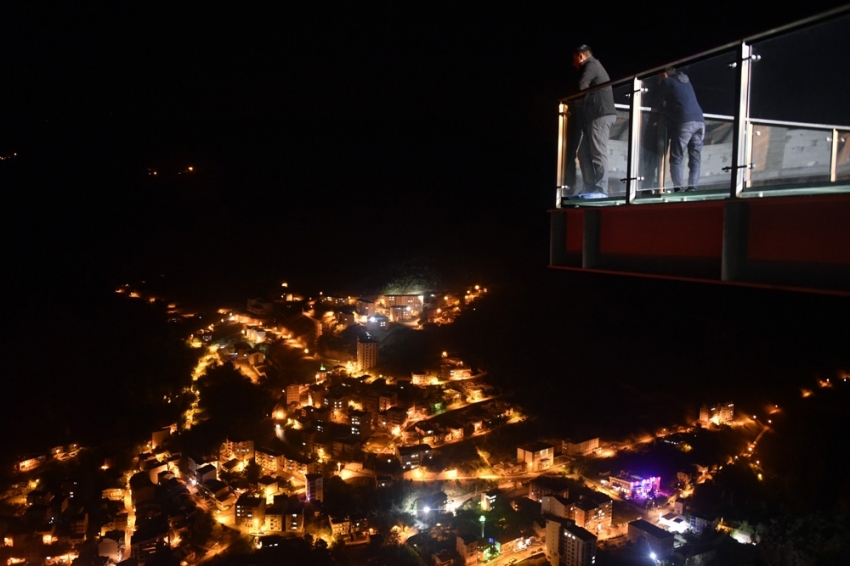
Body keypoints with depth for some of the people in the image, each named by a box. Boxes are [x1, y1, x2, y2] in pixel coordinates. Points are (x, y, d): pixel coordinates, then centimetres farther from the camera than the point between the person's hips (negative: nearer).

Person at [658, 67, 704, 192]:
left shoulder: (667, 81, 7)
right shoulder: (685, 79, 25)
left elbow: (662, 103, 16)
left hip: (685, 122, -6)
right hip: (700, 121, 6)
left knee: (676, 159, -5)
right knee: (695, 158, 5)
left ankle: (678, 188, -14)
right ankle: (692, 187, -4)